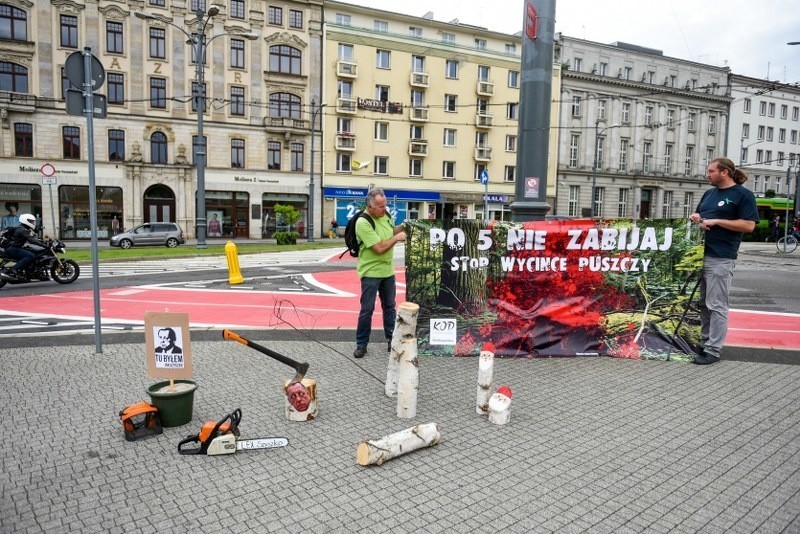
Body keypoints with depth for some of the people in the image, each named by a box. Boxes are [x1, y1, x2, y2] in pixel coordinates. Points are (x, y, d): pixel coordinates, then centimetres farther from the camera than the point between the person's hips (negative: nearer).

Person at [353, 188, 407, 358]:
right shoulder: (363, 222, -22)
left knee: (389, 307, 15)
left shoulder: (385, 215, 1)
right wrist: (397, 238, -15)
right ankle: (361, 344, 14)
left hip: (388, 270, 7)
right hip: (371, 272, -7)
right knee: (367, 309, 1)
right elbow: (379, 248, -26)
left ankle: (392, 339, 27)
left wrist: (403, 227, 4)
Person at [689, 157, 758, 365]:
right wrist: (695, 217, 4)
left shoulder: (743, 194, -4)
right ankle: (703, 341, 24)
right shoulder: (709, 193, 17)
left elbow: (749, 225, -12)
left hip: (720, 258, -8)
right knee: (702, 303, 14)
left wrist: (716, 221, -15)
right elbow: (698, 214, 27)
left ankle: (713, 350, 2)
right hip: (700, 254, 8)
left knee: (716, 306, -4)